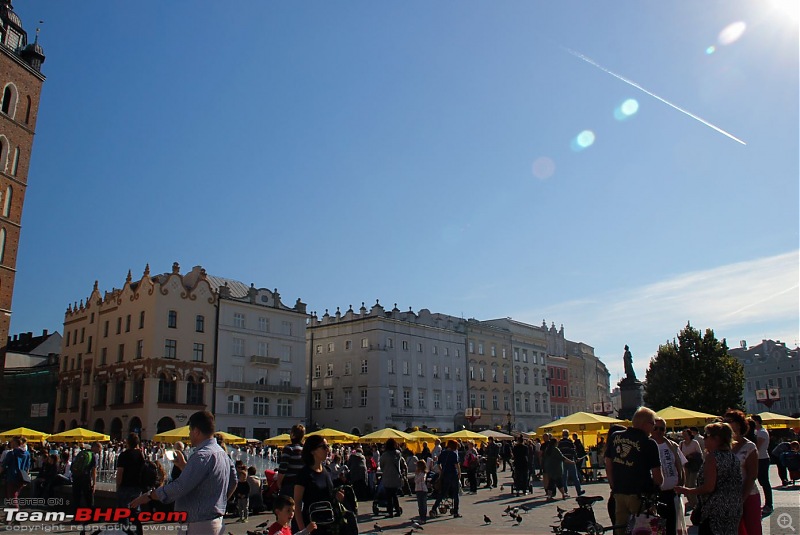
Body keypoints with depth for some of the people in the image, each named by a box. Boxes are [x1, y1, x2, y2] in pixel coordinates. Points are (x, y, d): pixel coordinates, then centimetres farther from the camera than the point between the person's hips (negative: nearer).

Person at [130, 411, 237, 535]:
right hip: (217, 520, 10)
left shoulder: (202, 456, -22)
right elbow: (233, 481, 17)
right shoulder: (222, 453, 9)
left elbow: (180, 487, -25)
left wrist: (149, 496, -14)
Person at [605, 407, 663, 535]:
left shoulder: (615, 437, 2)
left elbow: (608, 465, 7)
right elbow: (658, 478, -12)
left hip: (619, 494, 5)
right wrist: (654, 486, 9)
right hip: (640, 494, -5)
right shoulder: (649, 444, -13)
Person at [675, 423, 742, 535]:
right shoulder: (733, 457, 9)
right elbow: (736, 486, 14)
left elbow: (709, 487, -19)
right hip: (733, 511, 8)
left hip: (714, 512, -8)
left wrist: (687, 491, -8)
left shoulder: (712, 457, -15)